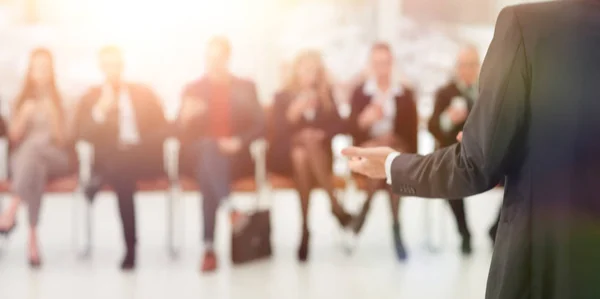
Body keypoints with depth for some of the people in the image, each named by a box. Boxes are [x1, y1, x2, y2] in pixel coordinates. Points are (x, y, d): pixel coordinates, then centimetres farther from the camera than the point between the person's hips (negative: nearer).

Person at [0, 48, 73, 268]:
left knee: (34, 147, -40)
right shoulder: (22, 100, 15)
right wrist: (24, 114, -7)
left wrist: (52, 112, -12)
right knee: (35, 170, -40)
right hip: (23, 157, 1)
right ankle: (32, 237, -50)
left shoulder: (60, 99, 9)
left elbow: (61, 139, 0)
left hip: (55, 158, -1)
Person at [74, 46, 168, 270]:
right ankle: (130, 247, -32)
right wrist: (101, 111, -14)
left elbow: (162, 129, 10)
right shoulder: (91, 98, 15)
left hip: (144, 159, 1)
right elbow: (82, 134, 2)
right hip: (111, 159, 0)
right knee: (122, 177, -36)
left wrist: (138, 145, -10)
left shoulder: (144, 93, 17)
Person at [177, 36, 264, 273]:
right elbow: (181, 131, 9)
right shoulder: (192, 89, 18)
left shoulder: (246, 88, 17)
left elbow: (259, 125, 8)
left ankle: (210, 248, -43)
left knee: (208, 174, -34)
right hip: (201, 154, 0)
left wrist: (239, 141, -13)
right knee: (209, 147, -37)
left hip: (235, 156, 0)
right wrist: (186, 117, -15)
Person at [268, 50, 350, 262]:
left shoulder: (326, 95, 15)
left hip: (319, 155, 1)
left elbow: (338, 125, 4)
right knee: (300, 154, -37)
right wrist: (293, 113, -21)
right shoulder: (283, 97, 9)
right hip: (285, 155, -1)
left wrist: (322, 133, -17)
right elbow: (277, 132, -4)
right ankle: (335, 205, -39)